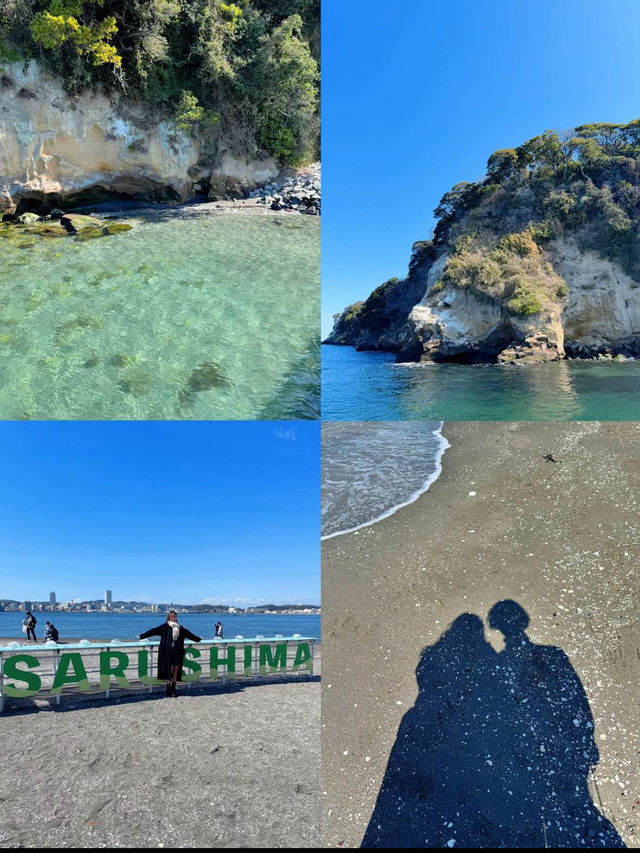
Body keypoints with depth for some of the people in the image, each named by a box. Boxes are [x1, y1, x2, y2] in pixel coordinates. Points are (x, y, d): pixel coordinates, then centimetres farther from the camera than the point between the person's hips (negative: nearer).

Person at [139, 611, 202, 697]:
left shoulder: (180, 628, 10)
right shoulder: (165, 627, -1)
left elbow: (189, 634, 23)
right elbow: (153, 631, -7)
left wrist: (198, 639, 33)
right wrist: (141, 636, -14)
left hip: (177, 652, 4)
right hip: (168, 652, -4)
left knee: (176, 669, 5)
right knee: (169, 670, -5)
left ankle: (173, 689, 16)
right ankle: (169, 690, 4)